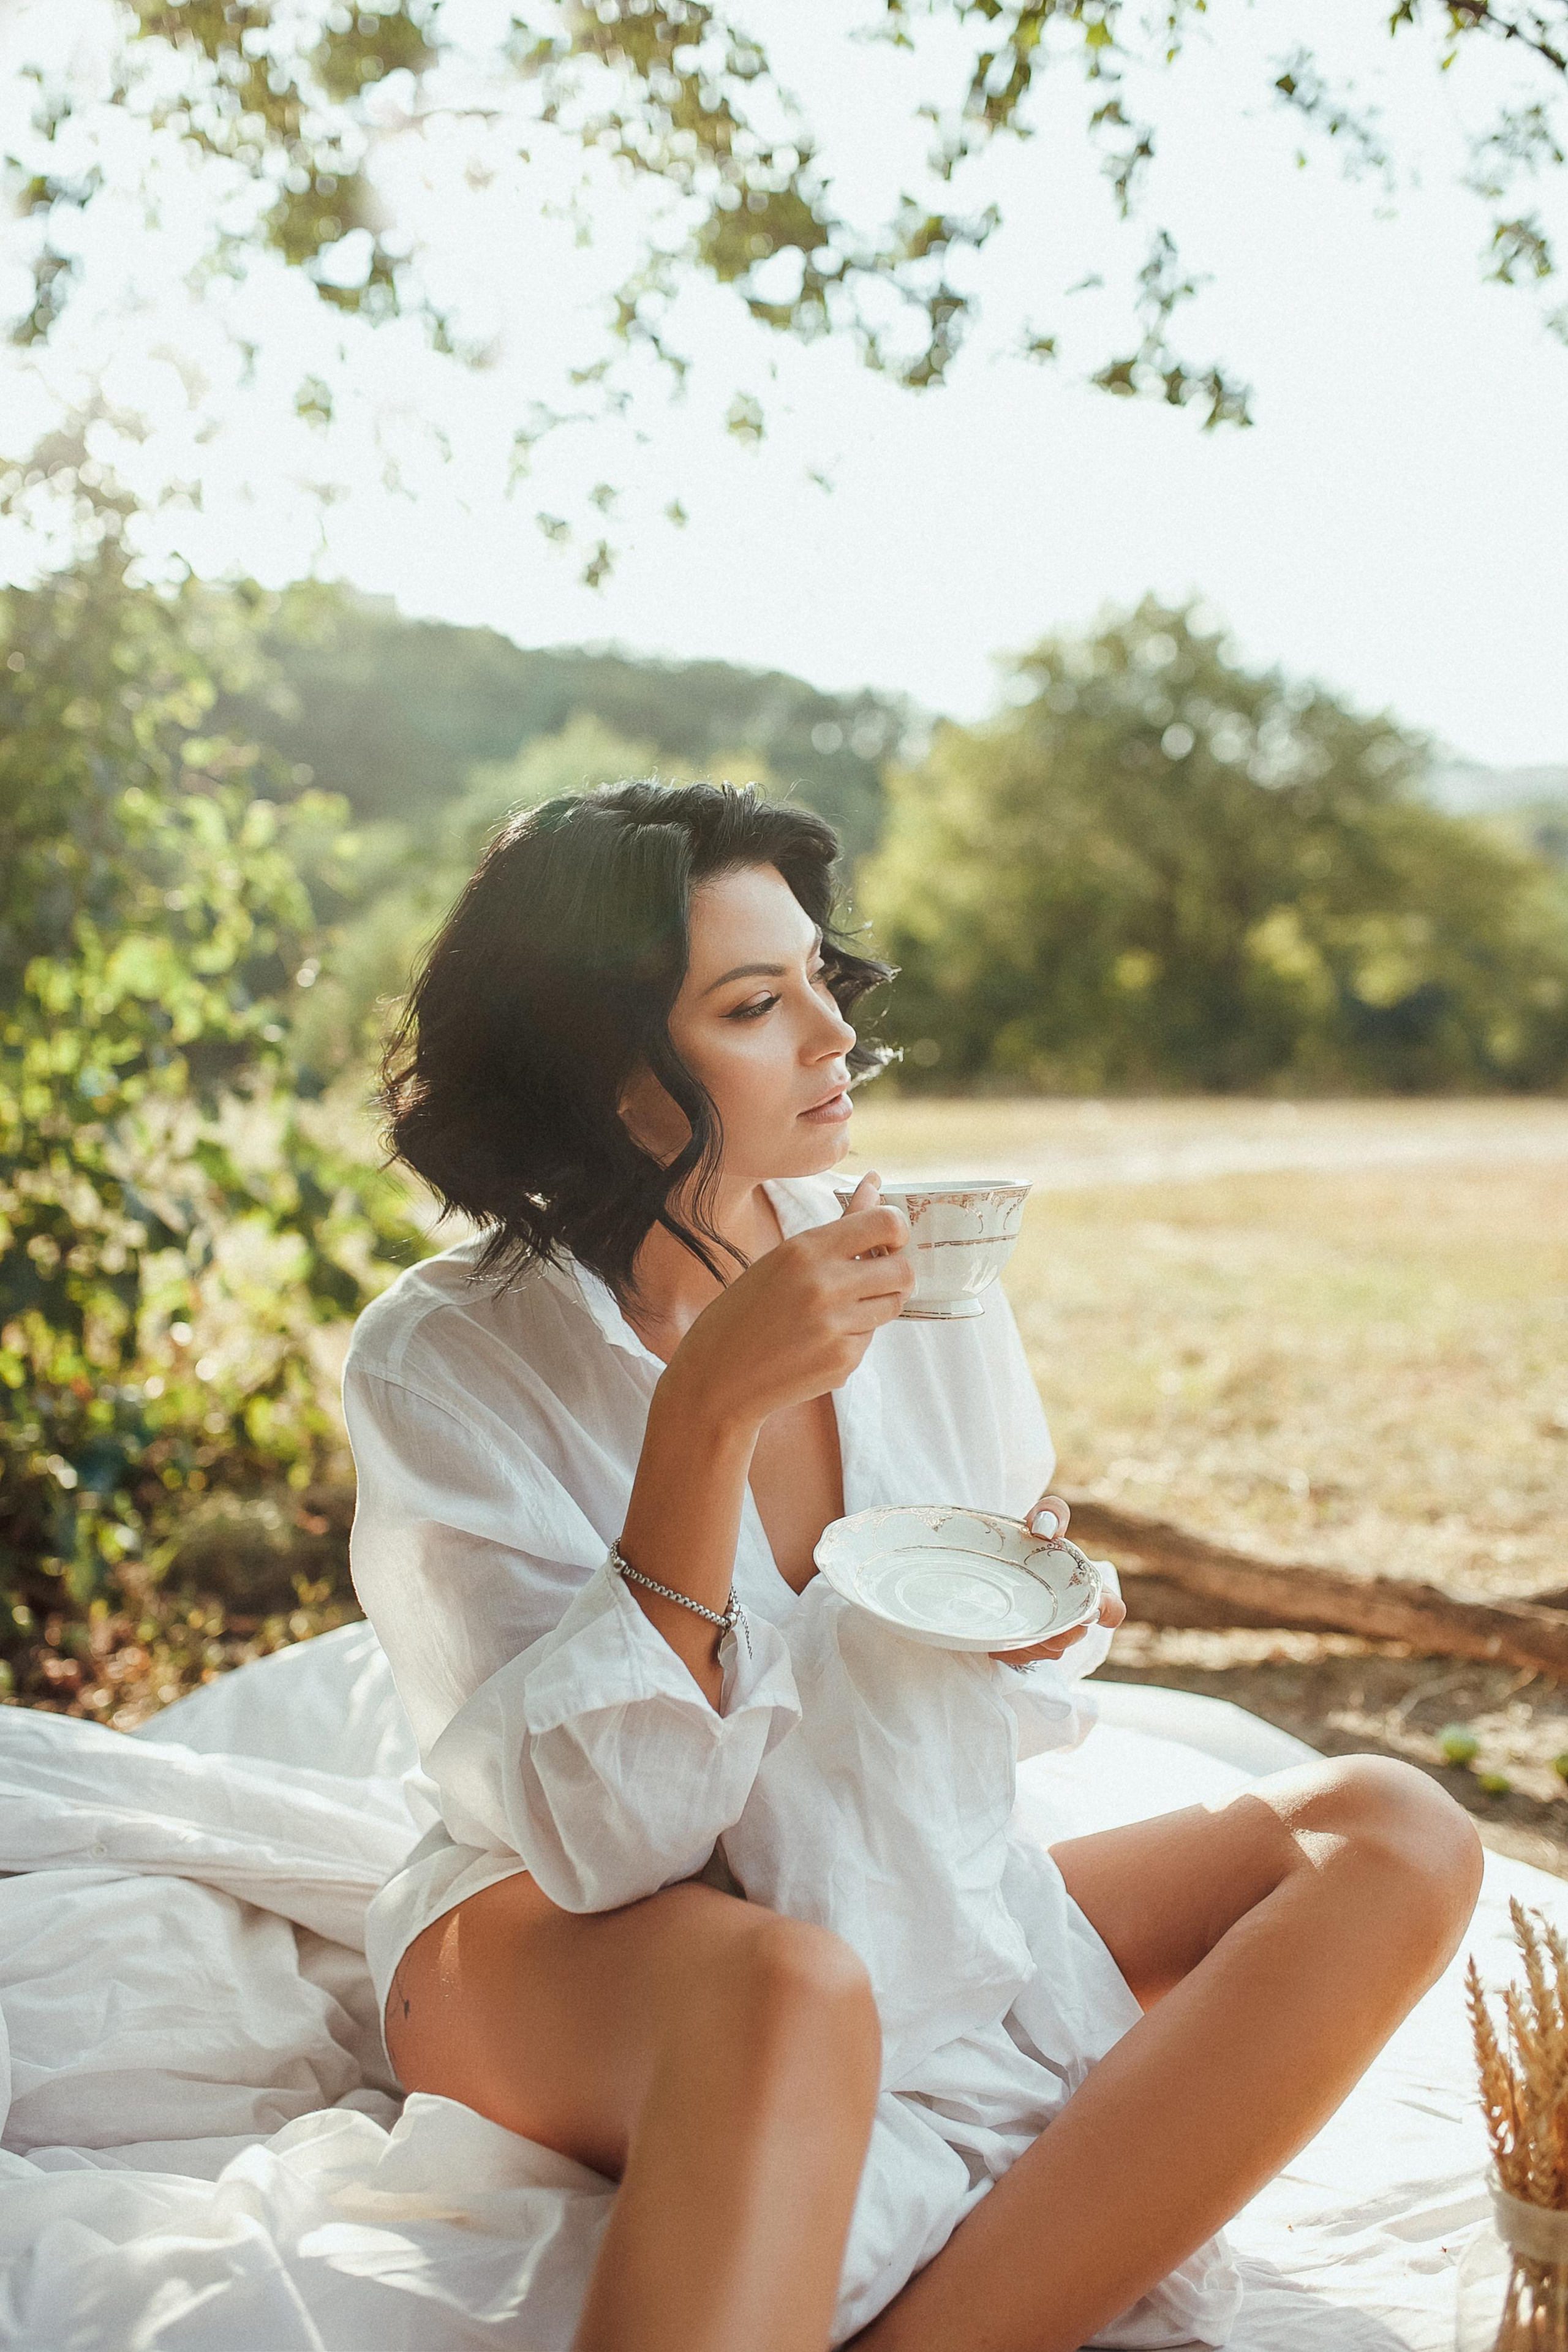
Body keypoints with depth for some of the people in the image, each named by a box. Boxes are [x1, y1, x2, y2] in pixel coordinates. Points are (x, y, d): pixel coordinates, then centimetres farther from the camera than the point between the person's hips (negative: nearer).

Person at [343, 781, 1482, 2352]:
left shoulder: (915, 1271, -2)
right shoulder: (443, 1363, -15)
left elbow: (1005, 1706, 10)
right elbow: (600, 1828, -22)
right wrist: (708, 1413, -31)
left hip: (915, 1907, 7)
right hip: (569, 1958, -6)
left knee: (1394, 1839, -15)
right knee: (792, 1987, -41)